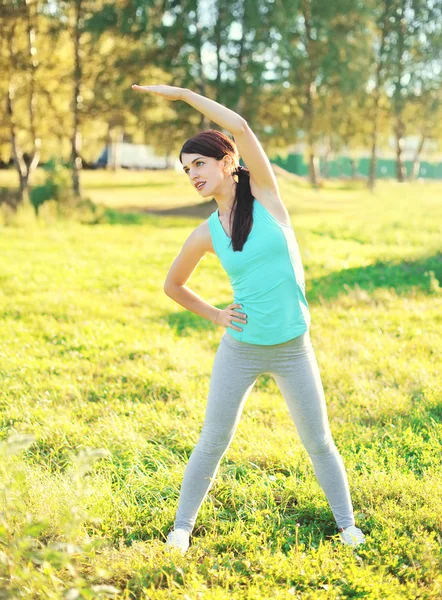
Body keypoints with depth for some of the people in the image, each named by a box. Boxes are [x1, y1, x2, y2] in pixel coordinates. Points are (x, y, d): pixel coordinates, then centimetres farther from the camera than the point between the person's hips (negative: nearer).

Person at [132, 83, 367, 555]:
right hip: (240, 349, 1)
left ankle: (346, 523, 30)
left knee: (318, 442, 12)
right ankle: (182, 526, 24)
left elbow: (241, 128, -20)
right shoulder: (206, 234, -2)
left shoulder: (265, 196, -7)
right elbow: (172, 285, 14)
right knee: (212, 443, 7)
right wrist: (214, 316, 4)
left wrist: (181, 93, -14)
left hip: (292, 349, -1)